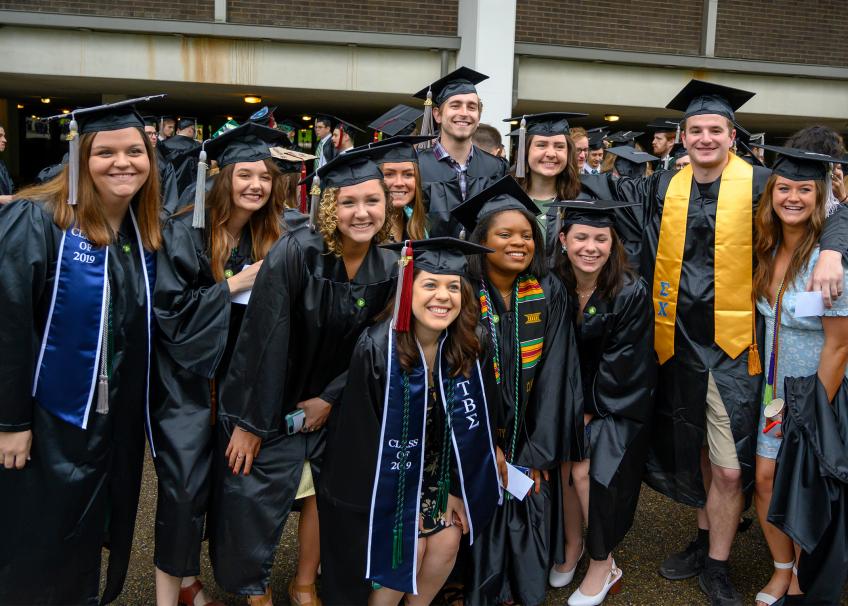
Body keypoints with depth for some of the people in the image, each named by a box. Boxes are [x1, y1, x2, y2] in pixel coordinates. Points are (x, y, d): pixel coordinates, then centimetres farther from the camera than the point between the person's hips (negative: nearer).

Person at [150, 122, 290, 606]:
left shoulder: (271, 239, 5)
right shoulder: (185, 233, -11)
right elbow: (167, 306, -16)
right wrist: (232, 286, -17)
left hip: (236, 379, 5)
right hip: (187, 379, -5)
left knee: (218, 482, 9)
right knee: (184, 485, -7)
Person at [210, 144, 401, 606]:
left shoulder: (386, 269, -9)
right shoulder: (296, 252, -24)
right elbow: (263, 339, -22)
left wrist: (330, 399, -6)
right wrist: (248, 421, -19)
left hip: (325, 401, 4)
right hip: (268, 402, -4)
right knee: (255, 500, -1)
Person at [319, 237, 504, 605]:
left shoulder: (470, 349, -11)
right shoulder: (378, 347, -24)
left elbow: (472, 426, -1)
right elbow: (362, 433, -18)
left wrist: (457, 489, -2)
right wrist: (398, 501, -12)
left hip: (435, 469, 4)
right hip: (387, 472, -4)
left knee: (447, 543, -5)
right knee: (407, 547, -12)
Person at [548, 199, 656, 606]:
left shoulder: (631, 293, -19)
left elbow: (620, 363, -16)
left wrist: (590, 412, -12)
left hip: (618, 402, -4)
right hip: (572, 396, 4)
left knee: (584, 469, -17)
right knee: (562, 458, -16)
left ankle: (602, 565, 4)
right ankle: (572, 544, 9)